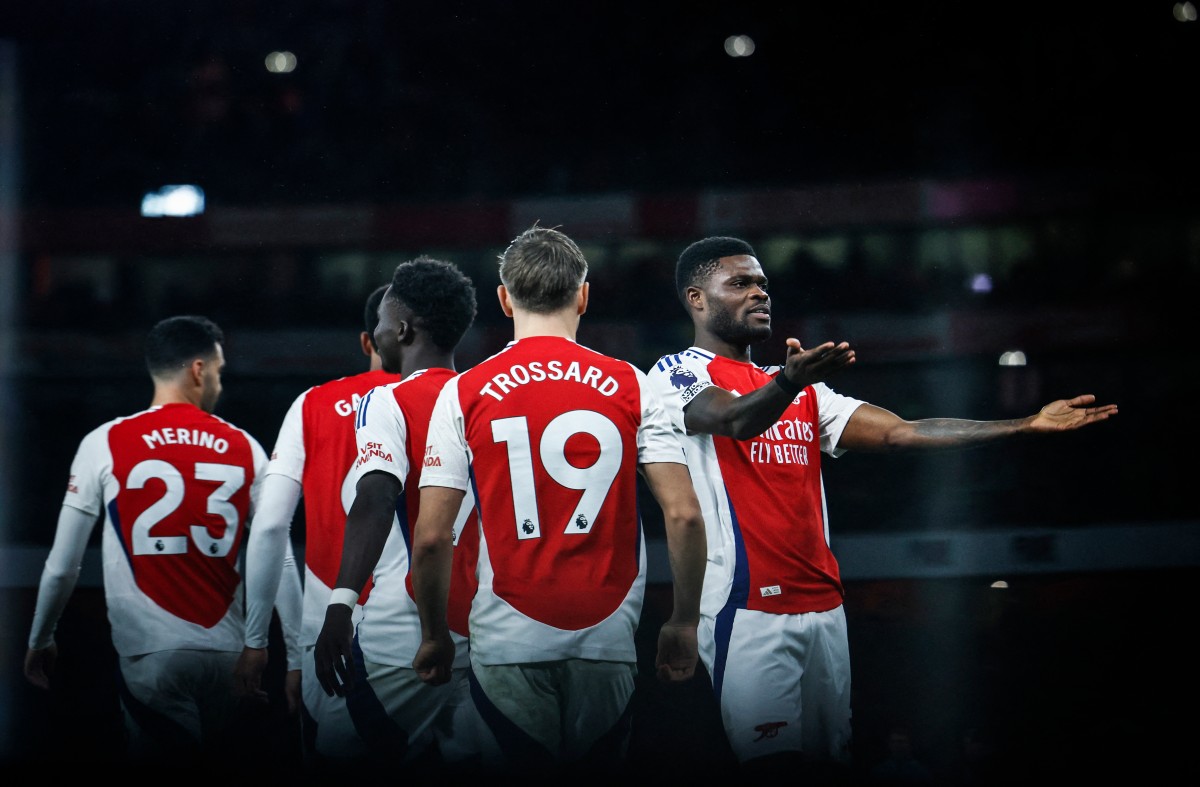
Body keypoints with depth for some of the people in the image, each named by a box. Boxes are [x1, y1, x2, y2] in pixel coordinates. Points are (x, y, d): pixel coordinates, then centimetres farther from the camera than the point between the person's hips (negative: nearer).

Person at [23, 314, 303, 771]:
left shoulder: (104, 445, 0)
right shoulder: (246, 449, 5)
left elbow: (63, 565, 1)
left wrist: (40, 640, 15)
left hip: (149, 657, -2)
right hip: (227, 654, 2)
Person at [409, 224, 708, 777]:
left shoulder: (463, 393, 0)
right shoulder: (630, 386, 2)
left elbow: (431, 539, -3)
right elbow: (684, 516, -3)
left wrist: (434, 637, 11)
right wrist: (683, 623, 8)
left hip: (507, 643, -1)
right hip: (608, 641, 1)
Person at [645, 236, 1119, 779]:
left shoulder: (805, 394, 21)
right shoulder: (679, 374, 0)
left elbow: (900, 433, 12)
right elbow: (737, 420, -22)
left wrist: (1024, 427, 2)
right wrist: (790, 381, -44)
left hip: (823, 604, 7)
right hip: (748, 607, -7)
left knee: (831, 759, 6)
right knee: (765, 764, -10)